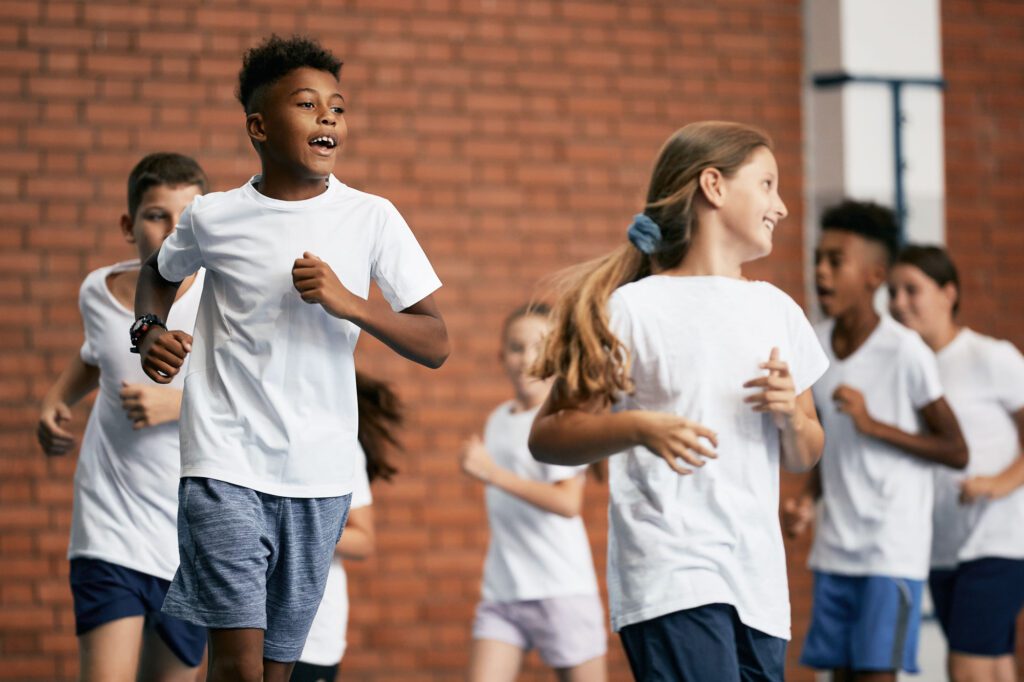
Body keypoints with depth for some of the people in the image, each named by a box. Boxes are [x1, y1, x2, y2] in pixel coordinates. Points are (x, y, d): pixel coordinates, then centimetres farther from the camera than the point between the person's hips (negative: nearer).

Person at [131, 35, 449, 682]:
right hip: (227, 465, -2)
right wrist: (149, 331, 3)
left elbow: (435, 345, -2)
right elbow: (160, 273, 24)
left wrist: (349, 304, -17)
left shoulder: (372, 218, 0)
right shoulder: (213, 218, 0)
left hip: (322, 474, 2)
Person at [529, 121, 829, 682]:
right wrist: (640, 429, -20)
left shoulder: (779, 310, 16)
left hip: (760, 586, 6)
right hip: (671, 581, -6)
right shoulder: (634, 310, -1)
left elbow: (804, 458, 24)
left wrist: (792, 415, 2)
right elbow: (546, 436, -4)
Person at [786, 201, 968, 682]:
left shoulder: (905, 351, -12)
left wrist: (874, 424, -18)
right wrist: (807, 501, 0)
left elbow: (956, 452, -8)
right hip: (834, 548, 6)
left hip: (893, 551, -6)